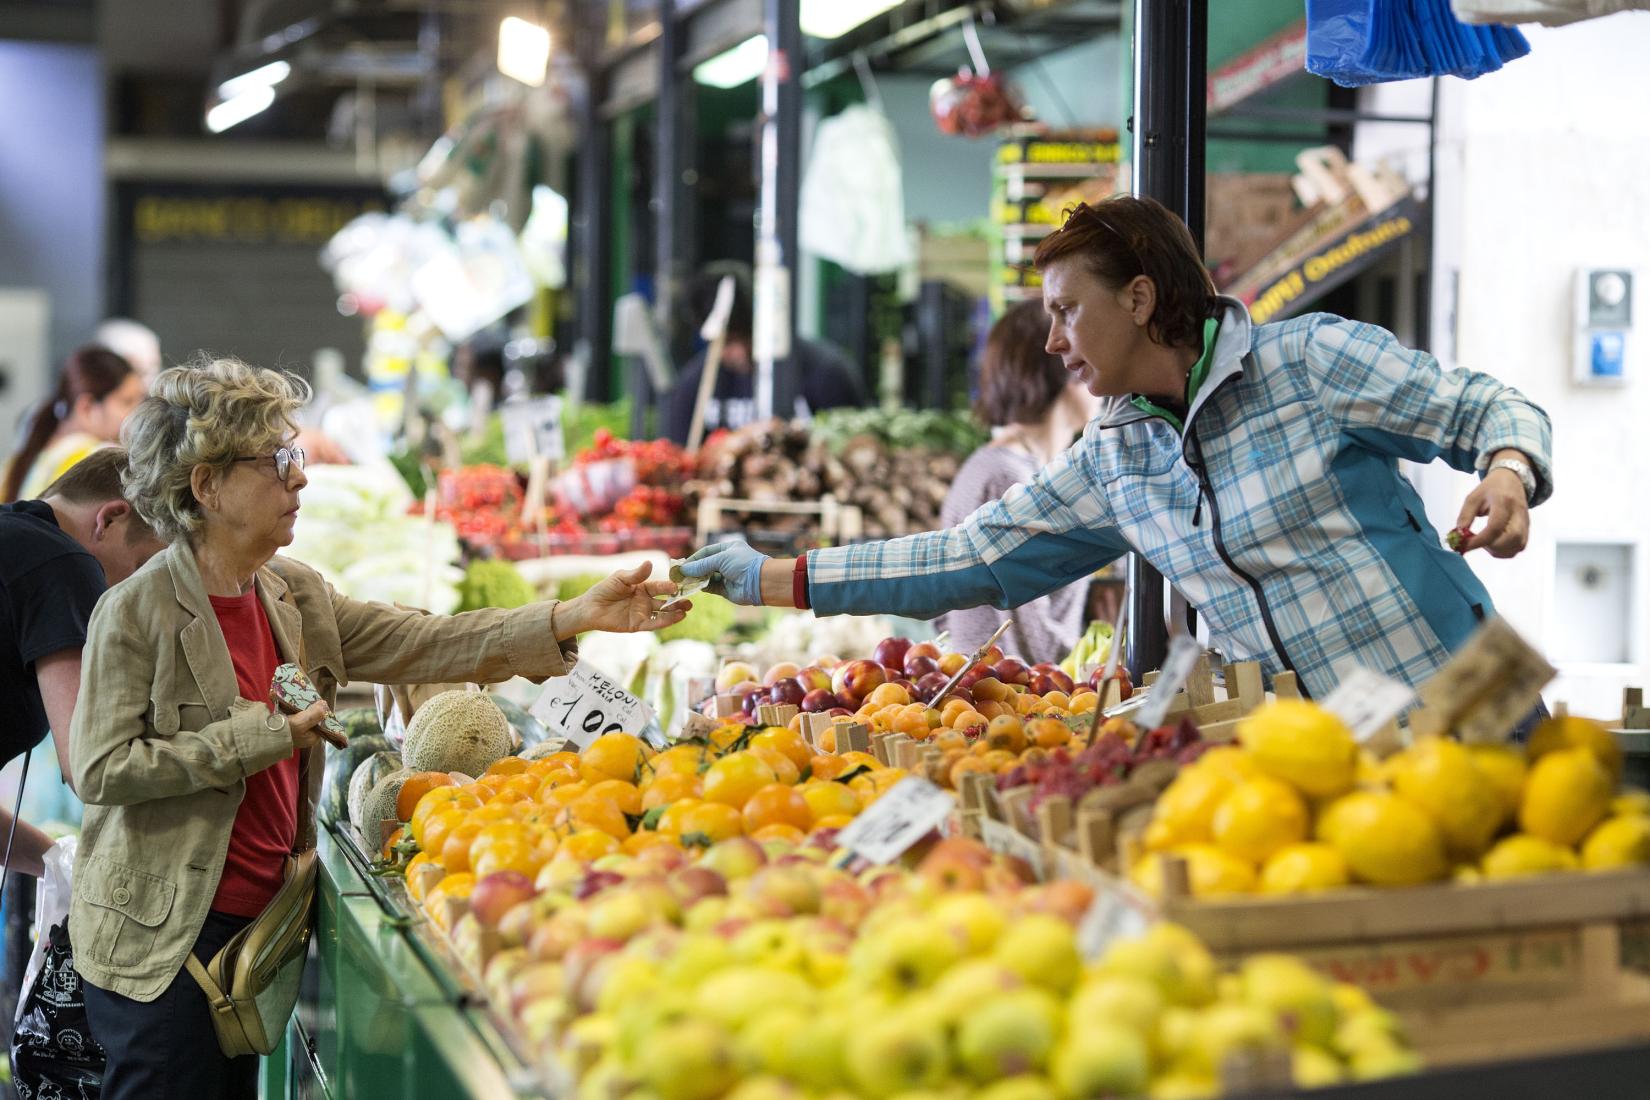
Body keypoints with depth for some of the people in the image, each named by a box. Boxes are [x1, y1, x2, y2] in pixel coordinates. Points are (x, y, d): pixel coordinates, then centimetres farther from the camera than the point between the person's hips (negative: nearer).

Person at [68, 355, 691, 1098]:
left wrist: (577, 618, -8)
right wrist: (258, 738, -20)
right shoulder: (138, 611, -14)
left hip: (258, 919, 7)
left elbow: (423, 645, 1)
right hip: (163, 940, -7)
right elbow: (101, 770, -18)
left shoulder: (294, 596, 7)